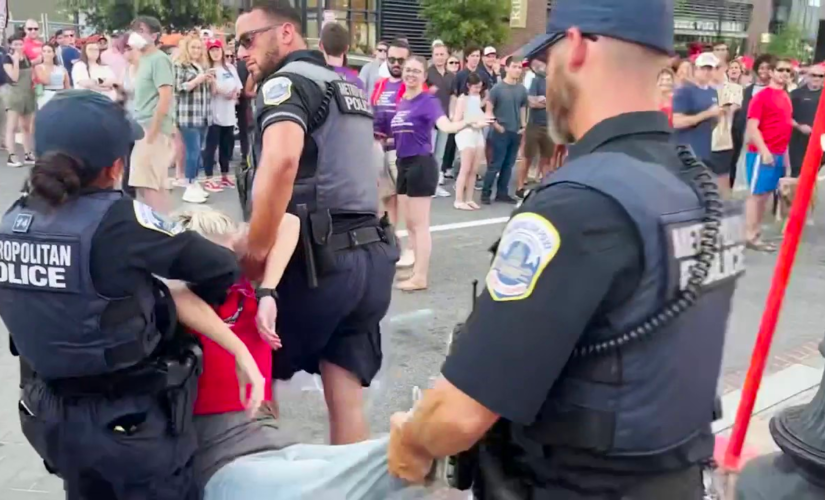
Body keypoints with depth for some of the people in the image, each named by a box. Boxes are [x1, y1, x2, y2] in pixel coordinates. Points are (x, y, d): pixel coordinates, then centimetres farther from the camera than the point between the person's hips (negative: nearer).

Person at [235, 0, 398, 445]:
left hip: (317, 259, -7)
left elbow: (281, 160, -26)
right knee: (346, 396, 10)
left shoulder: (286, 82, -5)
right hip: (371, 256, 8)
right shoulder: (346, 86, 21)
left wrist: (255, 248, -20)